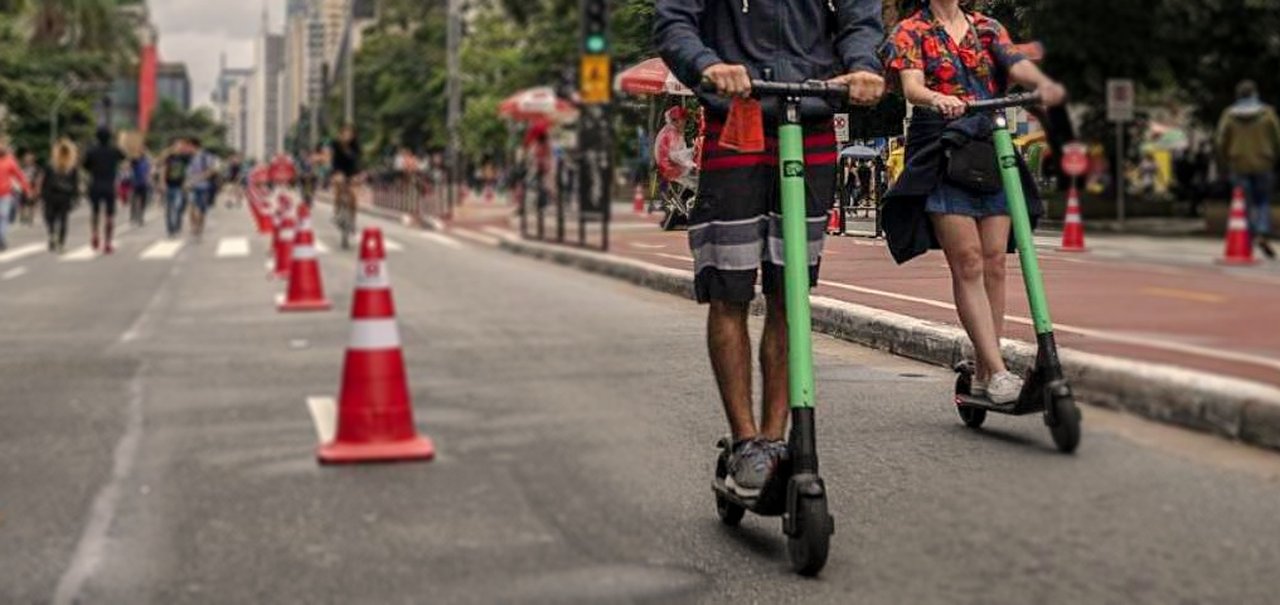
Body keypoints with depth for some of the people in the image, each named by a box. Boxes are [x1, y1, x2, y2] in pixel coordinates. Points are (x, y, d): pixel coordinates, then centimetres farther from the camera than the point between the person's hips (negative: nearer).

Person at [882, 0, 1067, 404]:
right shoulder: (910, 33, 6)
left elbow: (1016, 64, -3)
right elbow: (911, 86, -11)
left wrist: (1042, 83, -26)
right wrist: (938, 99, -34)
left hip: (992, 152, 4)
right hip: (940, 154, -4)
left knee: (994, 263, -1)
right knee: (968, 263, -12)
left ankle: (983, 375, 5)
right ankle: (998, 372, -16)